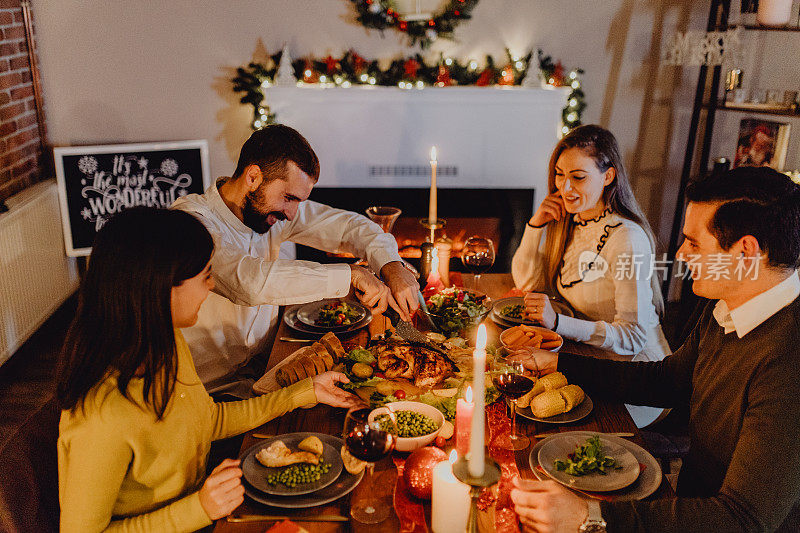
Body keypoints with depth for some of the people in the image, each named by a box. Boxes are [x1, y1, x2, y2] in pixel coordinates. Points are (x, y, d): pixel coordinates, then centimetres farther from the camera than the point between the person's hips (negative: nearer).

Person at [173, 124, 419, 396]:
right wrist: (351, 274, -33)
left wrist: (392, 265, -13)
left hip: (264, 362, 7)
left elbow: (346, 224, 7)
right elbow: (249, 280, -38)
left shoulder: (269, 206, 0)